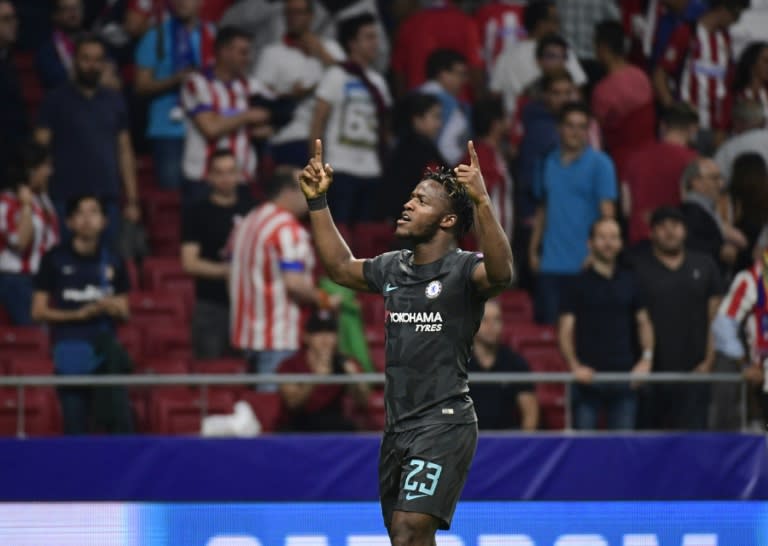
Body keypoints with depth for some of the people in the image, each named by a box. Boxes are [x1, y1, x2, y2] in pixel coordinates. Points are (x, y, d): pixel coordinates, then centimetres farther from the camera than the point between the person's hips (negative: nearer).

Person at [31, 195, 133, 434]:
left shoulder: (112, 261, 8)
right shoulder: (55, 259, -1)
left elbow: (124, 311, 15)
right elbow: (39, 311, -1)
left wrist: (112, 307, -9)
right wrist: (78, 314, -14)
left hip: (106, 346, 2)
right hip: (70, 349, -2)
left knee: (120, 420, -5)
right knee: (75, 425, -1)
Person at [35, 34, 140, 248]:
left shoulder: (114, 102, 13)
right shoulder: (56, 100, 2)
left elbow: (124, 151, 15)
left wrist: (131, 200, 9)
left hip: (108, 198, 3)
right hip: (67, 198, -3)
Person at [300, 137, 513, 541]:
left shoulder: (463, 270, -10)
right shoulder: (393, 268, 13)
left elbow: (501, 273, -32)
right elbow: (340, 267, 30)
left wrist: (481, 201, -42)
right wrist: (317, 201, 24)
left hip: (443, 424, -8)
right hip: (397, 427, 8)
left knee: (409, 532, -21)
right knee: (406, 538, 14)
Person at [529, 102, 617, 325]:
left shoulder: (599, 163, -1)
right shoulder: (550, 162, 12)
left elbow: (607, 212, -5)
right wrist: (534, 248, 12)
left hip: (584, 263, -4)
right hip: (550, 264, 4)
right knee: (547, 321, 2)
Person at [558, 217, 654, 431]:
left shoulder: (629, 282, 12)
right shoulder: (579, 284, 2)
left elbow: (643, 322, 18)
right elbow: (565, 330, -1)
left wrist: (646, 358, 3)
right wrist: (575, 365, -15)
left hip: (624, 375, 3)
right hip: (588, 376, -3)